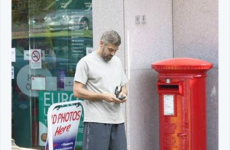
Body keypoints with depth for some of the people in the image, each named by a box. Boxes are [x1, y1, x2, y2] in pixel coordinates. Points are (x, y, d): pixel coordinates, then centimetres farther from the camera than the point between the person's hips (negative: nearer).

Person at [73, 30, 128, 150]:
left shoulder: (117, 62, 17)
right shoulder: (86, 62, -4)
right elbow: (77, 91, -9)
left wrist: (123, 93, -1)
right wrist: (103, 96, -18)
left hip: (118, 120, 6)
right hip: (96, 121, -6)